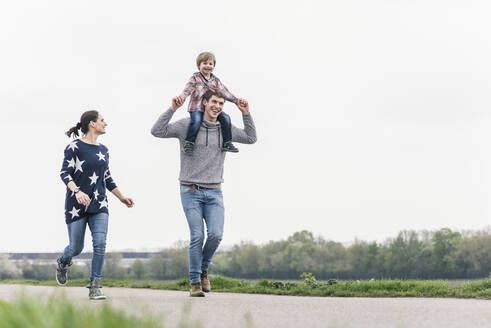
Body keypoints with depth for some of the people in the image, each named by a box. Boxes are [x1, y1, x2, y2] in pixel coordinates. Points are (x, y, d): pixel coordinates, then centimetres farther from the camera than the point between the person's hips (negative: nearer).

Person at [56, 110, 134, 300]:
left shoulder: (103, 150, 14)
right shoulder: (75, 147, -5)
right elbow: (65, 173, -12)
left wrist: (121, 198, 24)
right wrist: (77, 191, -28)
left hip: (99, 205, 4)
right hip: (76, 205, -4)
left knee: (100, 243, -14)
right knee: (76, 248, 4)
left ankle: (94, 287, -8)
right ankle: (63, 263, 40)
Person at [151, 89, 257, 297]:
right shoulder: (187, 125, -2)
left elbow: (251, 138, 16)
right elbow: (157, 131, -9)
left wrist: (246, 113, 5)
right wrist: (172, 109, -16)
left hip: (214, 193, 3)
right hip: (191, 191, -3)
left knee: (216, 235, -13)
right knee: (197, 236, -11)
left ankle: (204, 270, 15)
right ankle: (195, 282, 2)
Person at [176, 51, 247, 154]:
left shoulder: (216, 80, 15)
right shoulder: (195, 78, 3)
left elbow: (224, 91, 11)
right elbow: (189, 87, -13)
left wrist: (236, 100, -1)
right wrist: (183, 95, -35)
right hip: (196, 108, -4)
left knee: (226, 118, -13)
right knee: (196, 120, -33)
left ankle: (227, 144, -3)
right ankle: (188, 143, -21)